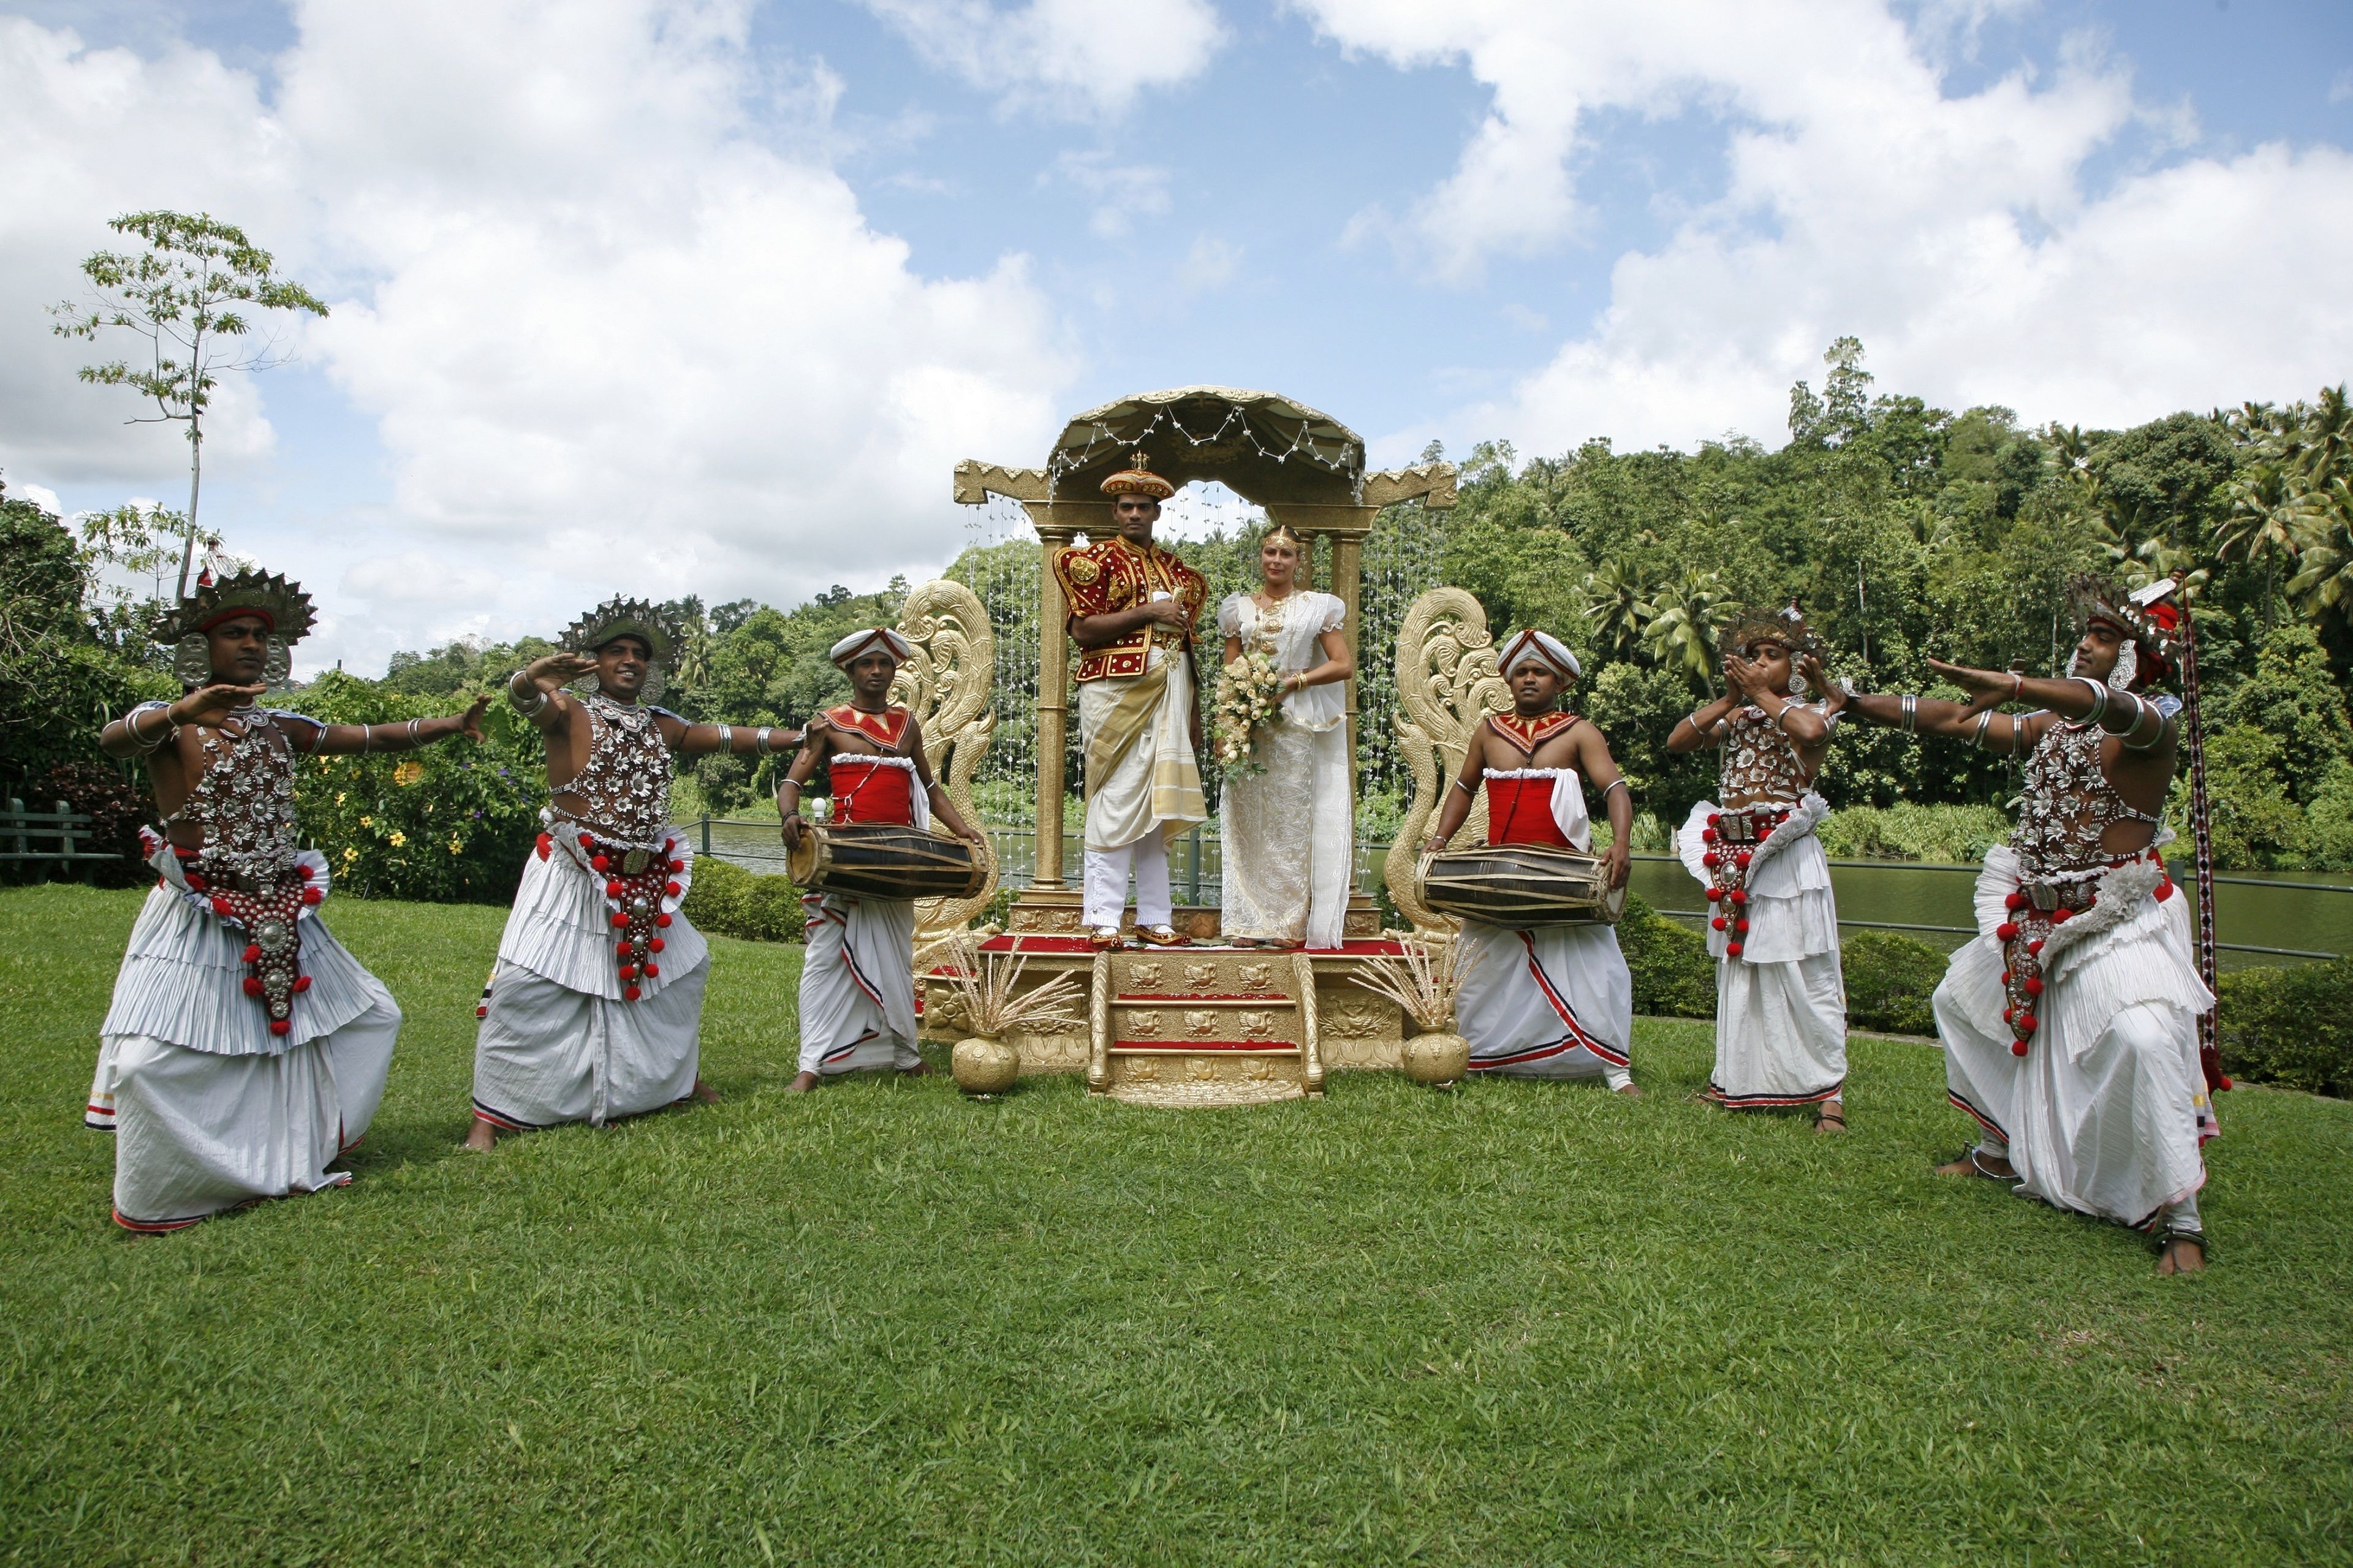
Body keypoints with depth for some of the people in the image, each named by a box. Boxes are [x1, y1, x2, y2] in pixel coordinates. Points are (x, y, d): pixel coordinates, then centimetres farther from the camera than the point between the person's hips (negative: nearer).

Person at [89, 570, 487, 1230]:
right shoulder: (169, 723, -7)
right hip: (198, 921, -6)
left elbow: (373, 737, 9)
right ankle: (155, 1197, 5)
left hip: (281, 919, 6)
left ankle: (302, 1152, 28)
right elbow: (113, 738, -30)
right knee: (143, 1059, -19)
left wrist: (450, 725, -3)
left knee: (374, 1016, 11)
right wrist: (185, 711, -50)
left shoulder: (281, 728, 10)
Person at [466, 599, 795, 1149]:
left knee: (684, 966, 14)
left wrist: (799, 736, 14)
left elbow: (725, 737, 16)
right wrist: (536, 676, -51)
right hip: (574, 876, -6)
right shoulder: (570, 714, -6)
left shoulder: (660, 726, 11)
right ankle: (492, 1114, -4)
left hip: (644, 881, 6)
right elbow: (522, 696, -26)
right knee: (527, 985, -12)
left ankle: (677, 1078, 33)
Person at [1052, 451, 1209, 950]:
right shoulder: (1097, 559, 1)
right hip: (1116, 689, -5)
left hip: (1168, 693, 6)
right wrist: (1148, 613, -14)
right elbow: (1082, 630, -11)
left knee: (1156, 805, 6)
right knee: (1117, 801, -8)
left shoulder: (1175, 569, 18)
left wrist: (1192, 708, 14)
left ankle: (1154, 918, 10)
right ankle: (1103, 920, -4)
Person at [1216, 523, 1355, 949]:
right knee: (1249, 820, 0)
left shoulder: (1317, 607, 6)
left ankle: (1291, 924, 2)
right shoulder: (1240, 608, 13)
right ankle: (1250, 921, 4)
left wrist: (1293, 681, -10)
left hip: (1298, 726, -2)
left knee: (1292, 820, -2)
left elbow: (1344, 665, 0)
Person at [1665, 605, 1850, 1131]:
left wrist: (1761, 693, -15)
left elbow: (1811, 731, -26)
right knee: (1737, 968, 13)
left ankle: (1830, 1092, -3)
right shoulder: (1735, 718, 12)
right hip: (1734, 859, 6)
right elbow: (1677, 740, 0)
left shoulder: (1808, 712, -1)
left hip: (1786, 858, -6)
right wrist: (1730, 698, -5)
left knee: (1804, 975, -7)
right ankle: (1737, 1080, 23)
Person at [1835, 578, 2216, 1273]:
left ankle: (2180, 1219, -18)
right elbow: (1954, 720, 13)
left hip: (2119, 922, -8)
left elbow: (2117, 710, -36)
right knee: (1959, 1000, 19)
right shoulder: (2052, 724, 11)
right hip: (2036, 919, 8)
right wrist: (1850, 701, 10)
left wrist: (2013, 685, -52)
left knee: (2145, 1038, -29)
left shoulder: (2156, 726, -12)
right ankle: (2001, 1151, 33)